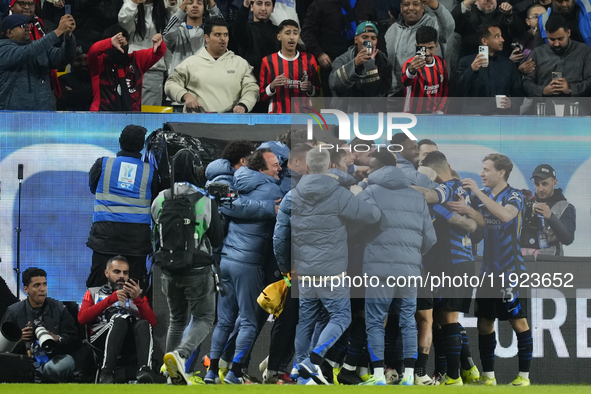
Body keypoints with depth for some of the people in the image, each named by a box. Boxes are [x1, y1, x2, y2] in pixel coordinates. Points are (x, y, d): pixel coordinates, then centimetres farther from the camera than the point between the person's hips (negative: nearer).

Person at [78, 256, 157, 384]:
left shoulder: (136, 294, 31)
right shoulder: (94, 293, 28)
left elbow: (152, 322, 13)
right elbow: (82, 318, 6)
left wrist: (138, 299, -4)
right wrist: (111, 299, -2)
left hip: (131, 343, 2)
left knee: (143, 324, -32)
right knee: (120, 318, -34)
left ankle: (144, 371, -55)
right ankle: (107, 372, -48)